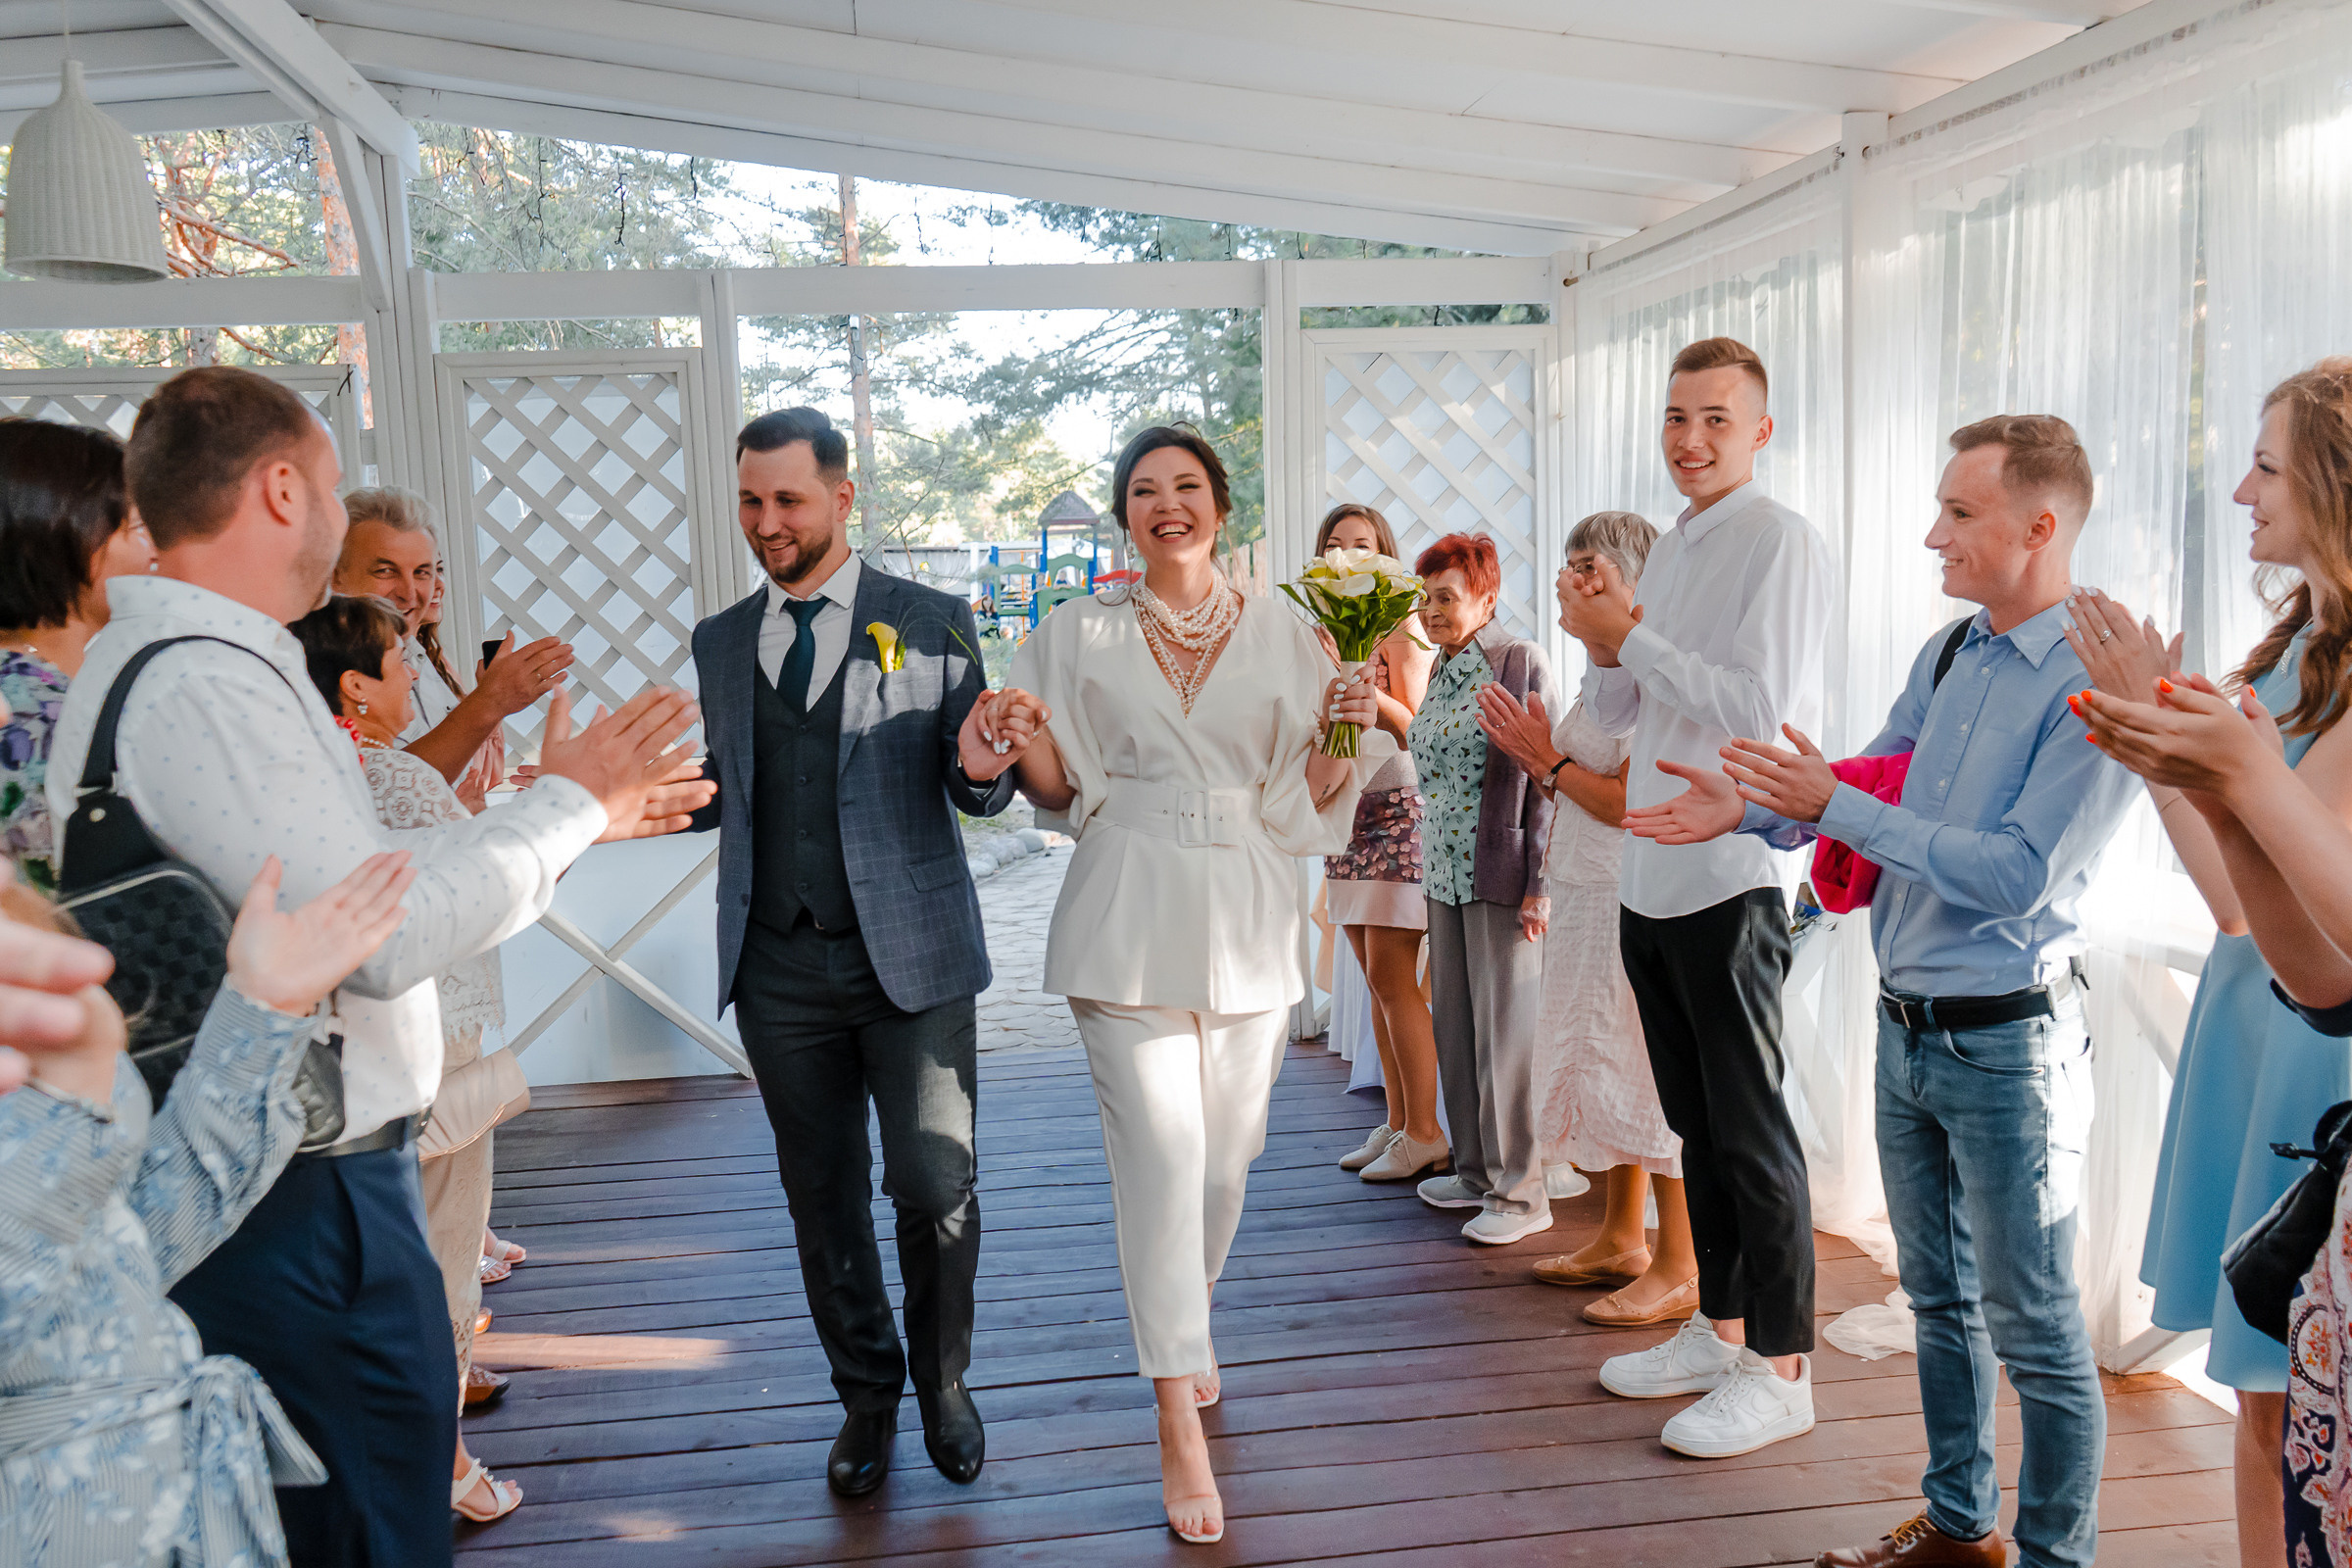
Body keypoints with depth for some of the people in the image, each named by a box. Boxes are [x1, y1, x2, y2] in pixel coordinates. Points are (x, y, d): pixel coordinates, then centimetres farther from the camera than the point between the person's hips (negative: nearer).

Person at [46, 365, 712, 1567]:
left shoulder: (149, 660, 11)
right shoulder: (206, 683, -23)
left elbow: (348, 870, 13)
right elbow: (385, 936, -28)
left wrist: (578, 811, 13)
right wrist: (563, 805, -14)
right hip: (303, 1201, -10)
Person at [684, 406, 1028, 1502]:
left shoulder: (931, 622, 0)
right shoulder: (719, 644, 10)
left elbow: (975, 792, 0)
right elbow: (714, 797, 13)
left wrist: (981, 767, -24)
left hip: (911, 958, -3)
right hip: (780, 969, 3)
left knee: (934, 1188, 1)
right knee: (821, 1196, 13)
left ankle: (943, 1384, 27)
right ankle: (867, 1396, 33)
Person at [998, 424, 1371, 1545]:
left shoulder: (1280, 637, 8)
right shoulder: (1080, 634, 6)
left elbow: (1307, 803, 9)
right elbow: (1059, 789, 7)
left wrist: (1343, 735, -9)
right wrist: (1022, 743, -13)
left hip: (1247, 916, 2)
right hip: (1129, 916, -2)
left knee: (1225, 1158, 10)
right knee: (1161, 1151, -11)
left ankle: (1177, 1331, 38)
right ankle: (1179, 1423, -1)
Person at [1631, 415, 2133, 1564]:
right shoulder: (1947, 653, 7)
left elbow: (2019, 876, -23)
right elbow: (1871, 791, 16)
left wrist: (1834, 805, -24)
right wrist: (1753, 810, -1)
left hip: (2007, 1041, -8)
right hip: (1907, 1026, 8)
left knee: (2035, 1329, 6)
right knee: (1939, 1297, 20)